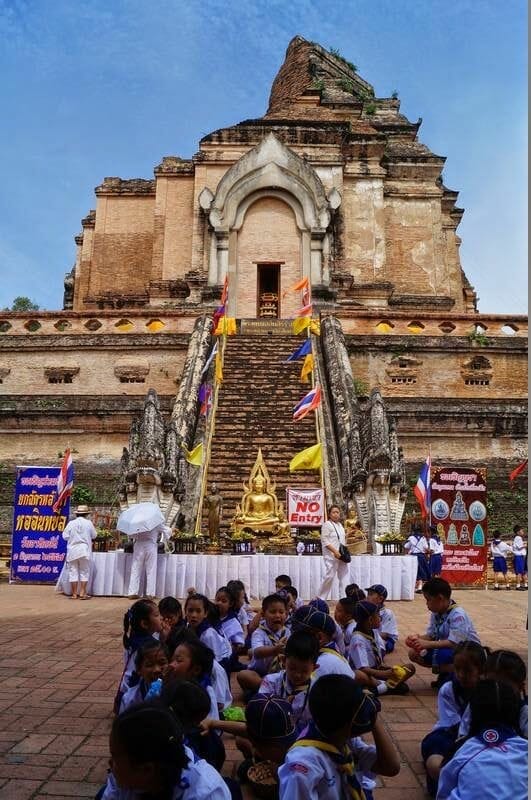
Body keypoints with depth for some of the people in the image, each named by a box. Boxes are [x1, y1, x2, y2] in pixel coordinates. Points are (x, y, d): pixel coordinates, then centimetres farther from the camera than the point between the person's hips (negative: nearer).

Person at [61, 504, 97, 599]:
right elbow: (94, 535, 4)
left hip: (72, 551, 1)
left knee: (73, 572, 6)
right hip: (84, 551, -1)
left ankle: (74, 594, 7)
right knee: (84, 572, 6)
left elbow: (65, 536, 0)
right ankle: (82, 593, 2)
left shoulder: (71, 523, -3)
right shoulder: (88, 523, -4)